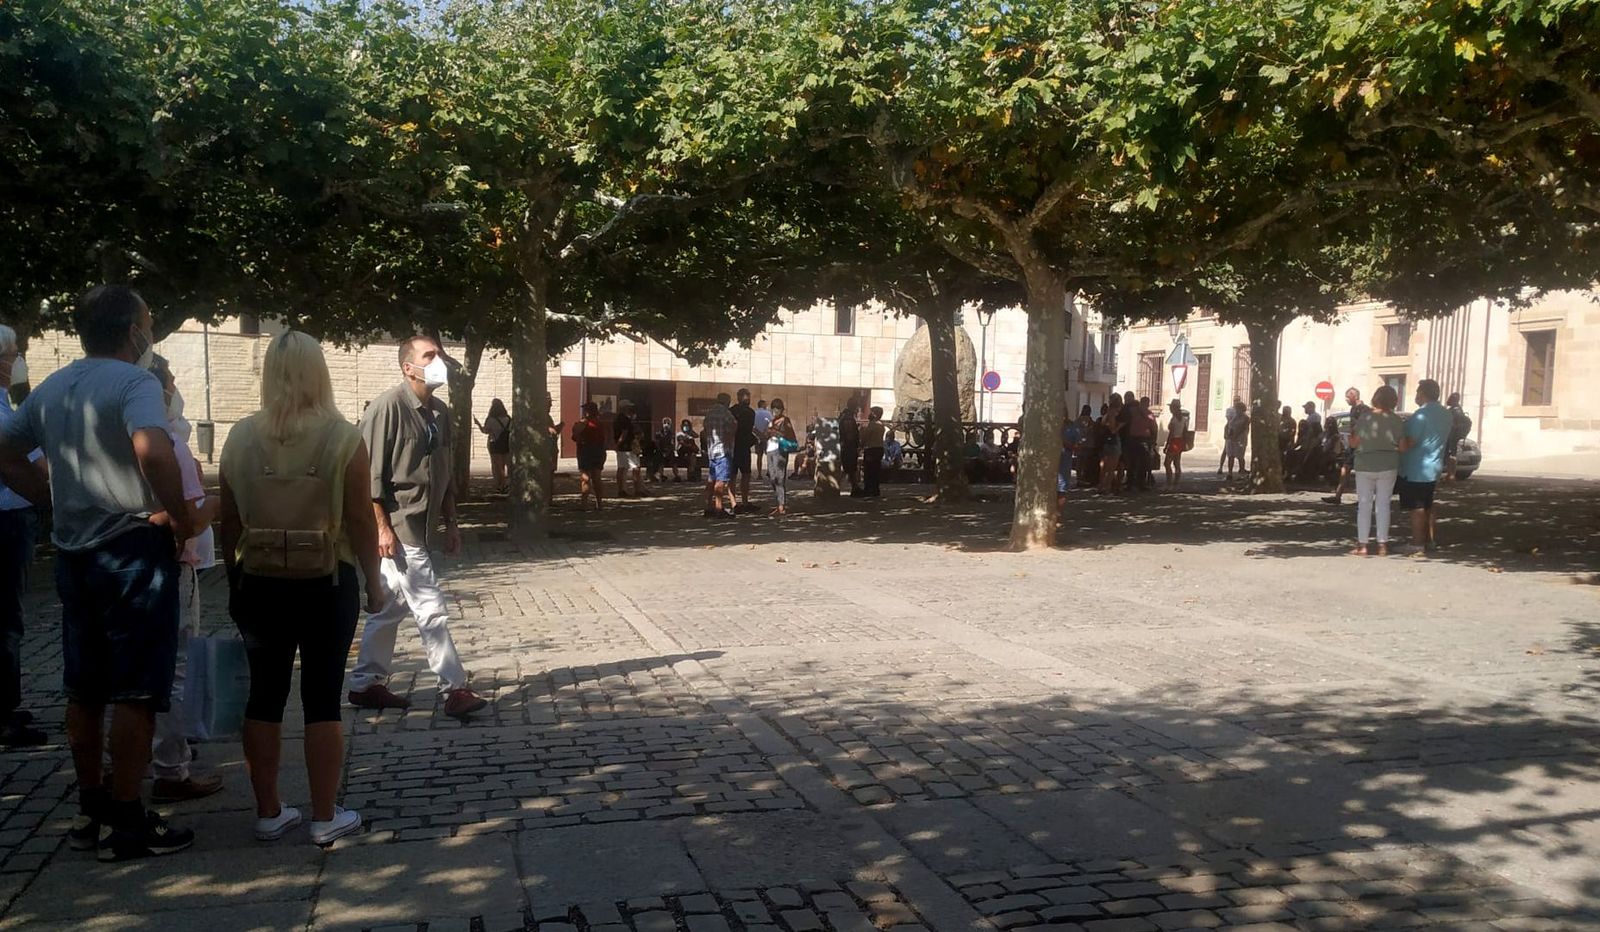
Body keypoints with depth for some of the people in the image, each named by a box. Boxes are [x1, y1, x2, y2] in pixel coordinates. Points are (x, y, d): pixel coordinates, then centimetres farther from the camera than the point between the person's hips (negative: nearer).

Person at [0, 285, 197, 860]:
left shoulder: (51, 388, 11)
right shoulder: (134, 382, -14)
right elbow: (152, 449, -32)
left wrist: (54, 499, 17)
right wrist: (181, 518, -20)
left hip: (74, 552, 8)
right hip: (133, 551, -8)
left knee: (84, 690, 15)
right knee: (136, 693, -1)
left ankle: (90, 811, 25)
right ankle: (126, 824, 4)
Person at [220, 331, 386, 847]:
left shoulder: (241, 437, -2)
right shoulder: (343, 438, -11)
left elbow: (229, 523, 4)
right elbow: (362, 521, -10)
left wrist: (235, 582, 16)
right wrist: (375, 582, 2)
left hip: (259, 585, 3)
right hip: (327, 585, -3)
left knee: (264, 696, 12)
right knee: (322, 699, 4)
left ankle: (268, 813, 21)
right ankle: (325, 818, 11)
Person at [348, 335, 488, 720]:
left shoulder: (439, 411, 11)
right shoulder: (389, 406, -14)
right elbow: (371, 472, -16)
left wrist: (450, 522, 17)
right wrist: (382, 526, -19)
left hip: (423, 526, 8)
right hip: (399, 526, -8)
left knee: (391, 607, 16)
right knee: (431, 609, -7)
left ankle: (366, 684, 27)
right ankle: (454, 690, -1)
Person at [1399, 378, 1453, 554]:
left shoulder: (1421, 415, -21)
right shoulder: (1446, 414, 8)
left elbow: (1409, 442, -24)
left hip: (1415, 470, -9)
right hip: (1433, 469, 9)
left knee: (1416, 509, -3)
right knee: (1428, 507, 18)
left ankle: (1417, 545, -1)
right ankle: (1431, 542, 24)